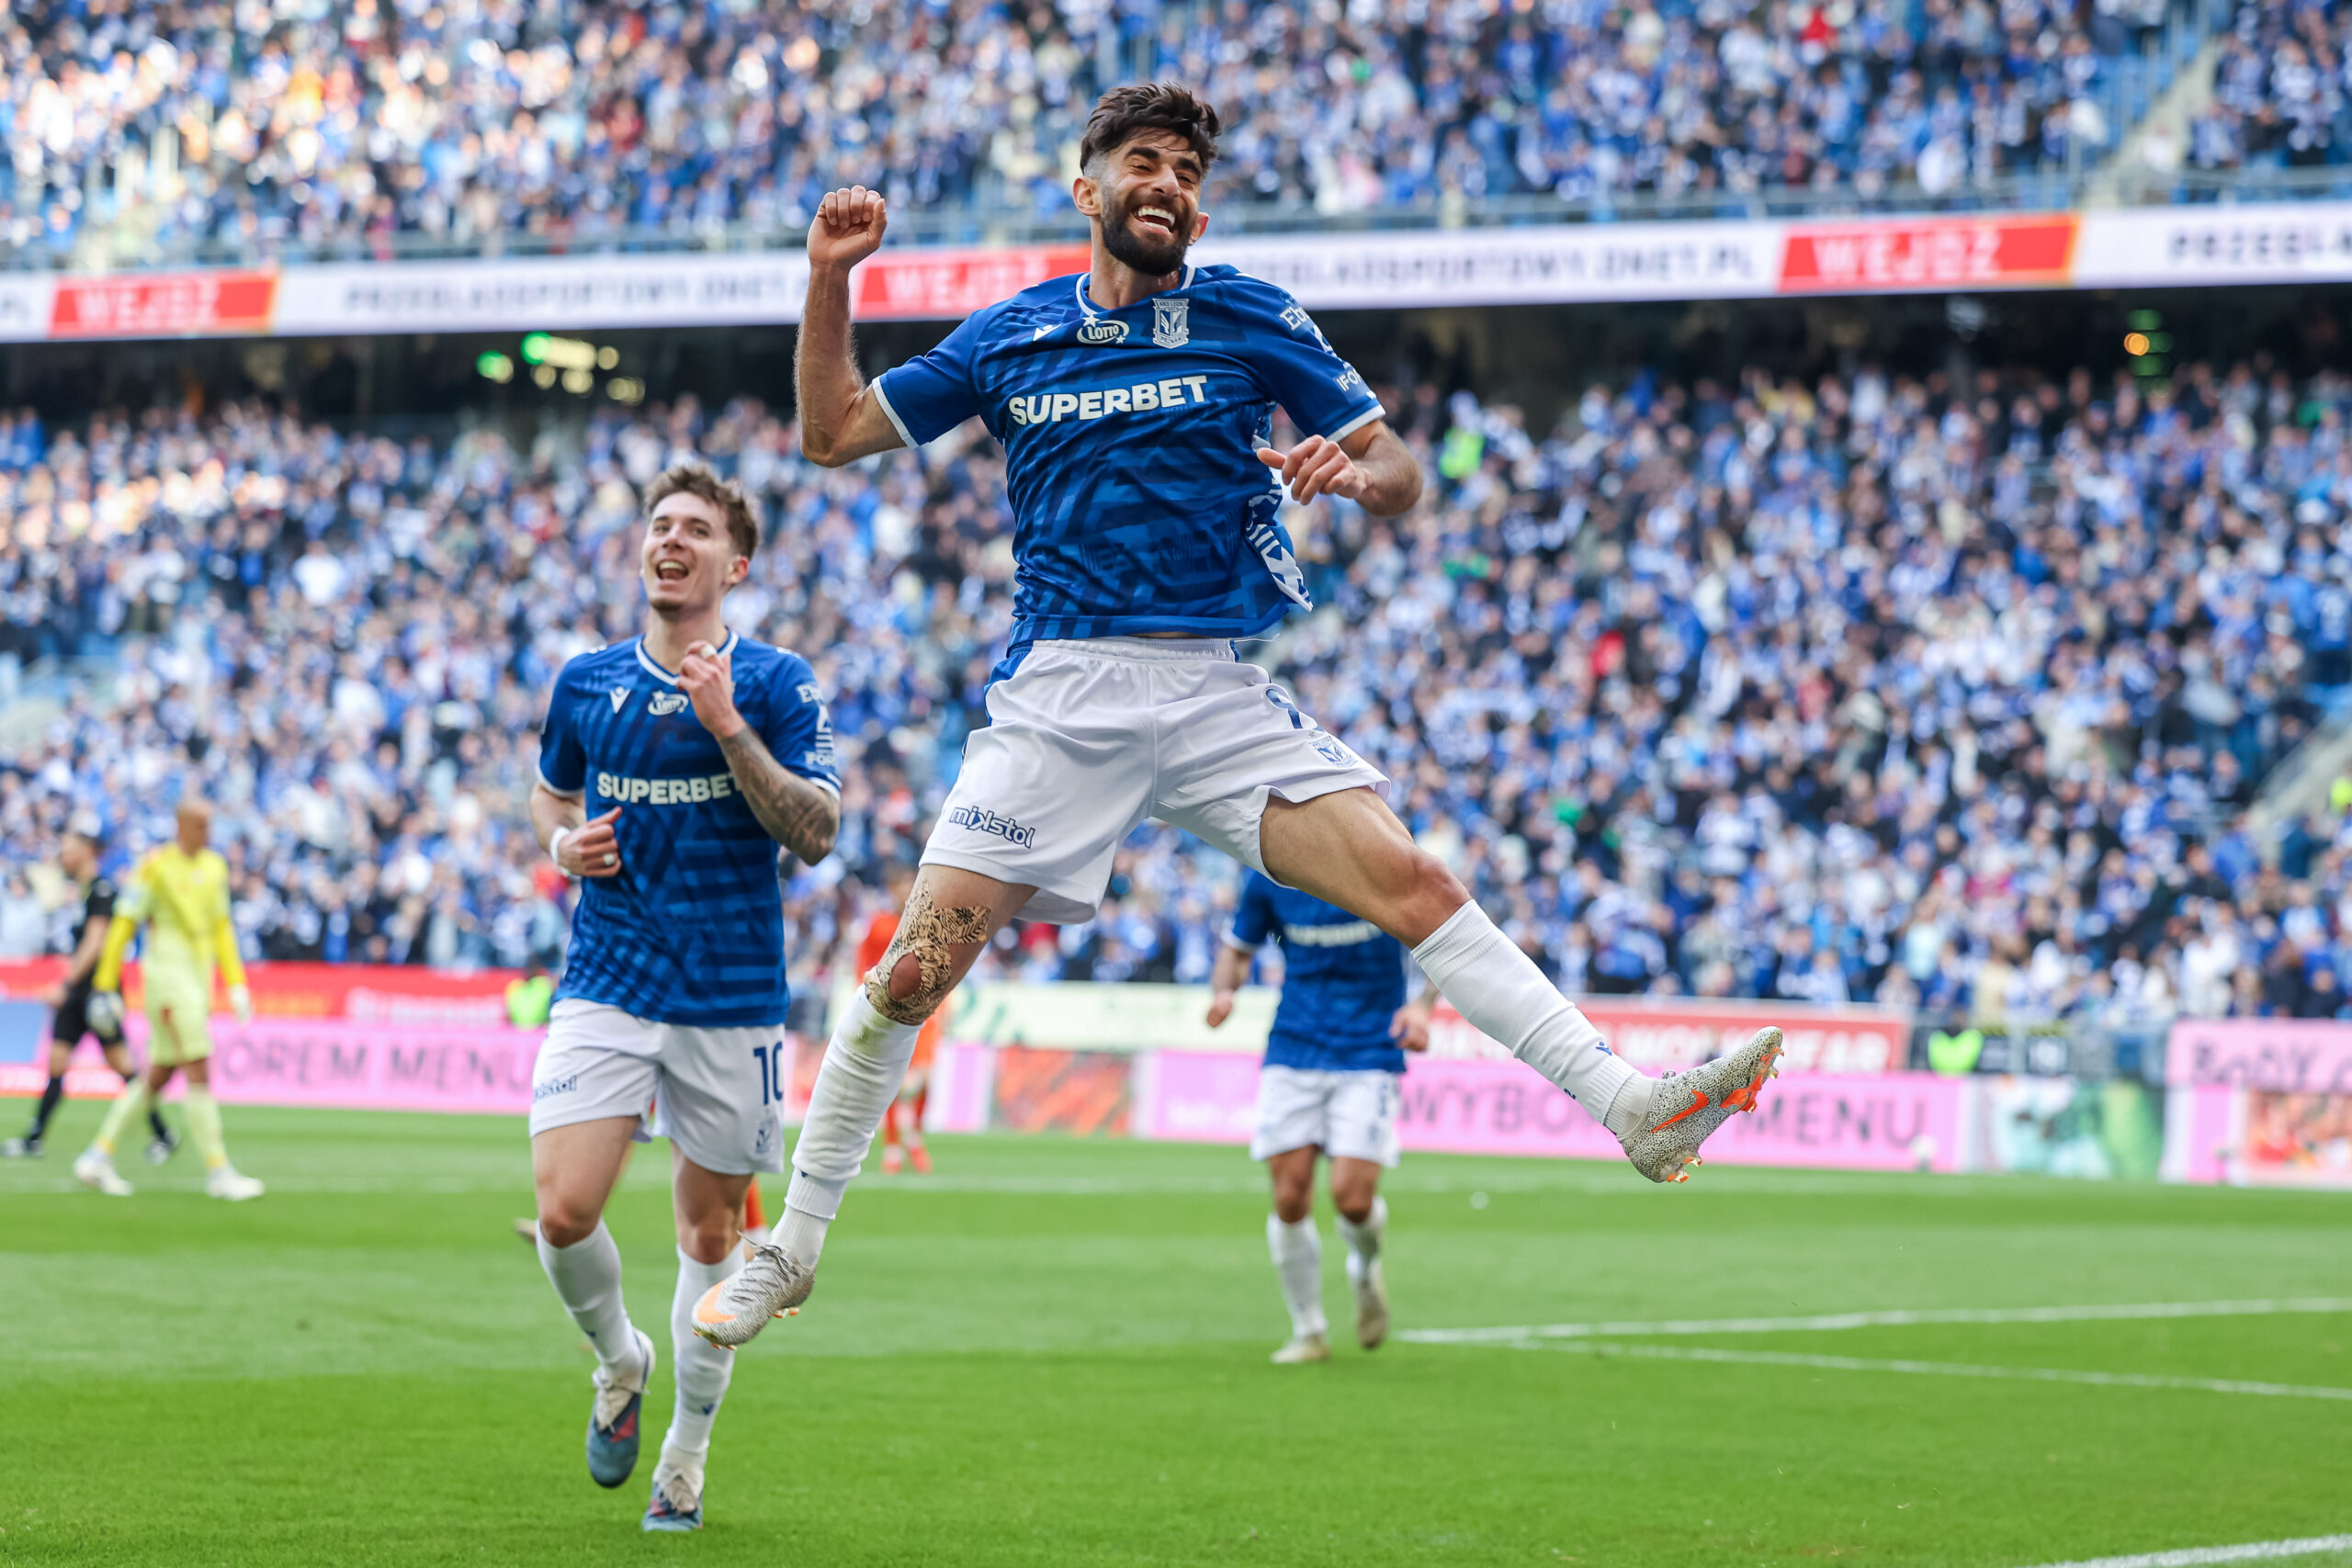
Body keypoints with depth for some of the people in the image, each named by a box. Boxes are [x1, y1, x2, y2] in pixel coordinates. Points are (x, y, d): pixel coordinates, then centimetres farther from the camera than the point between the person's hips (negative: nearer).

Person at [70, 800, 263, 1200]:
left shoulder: (214, 866, 12)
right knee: (200, 1073, -11)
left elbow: (221, 927, 19)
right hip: (167, 976, -8)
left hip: (198, 979, 8)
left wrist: (236, 984, 13)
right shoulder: (156, 867, -10)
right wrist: (105, 985, -7)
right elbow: (123, 924, -7)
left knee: (158, 1078, 10)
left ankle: (98, 1156, 18)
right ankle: (218, 1171, -9)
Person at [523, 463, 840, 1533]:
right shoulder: (586, 682, 6)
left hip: (732, 998, -1)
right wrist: (561, 842, 1)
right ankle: (619, 1362, 16)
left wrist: (728, 727, -21)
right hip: (606, 989, 1)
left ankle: (686, 1456, 22)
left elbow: (816, 833, -11)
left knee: (710, 1232, 6)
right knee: (564, 1210, -15)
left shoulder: (773, 682, -3)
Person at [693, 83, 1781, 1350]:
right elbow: (833, 433, 15)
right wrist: (830, 280, 2)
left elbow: (1399, 475, 6)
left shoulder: (1251, 320, 6)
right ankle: (790, 1251, 7)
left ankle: (1635, 1110, -20)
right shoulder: (1010, 336, 10)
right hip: (1058, 696, 0)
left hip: (1217, 695, 0)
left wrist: (1359, 471, -19)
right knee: (912, 972, -7)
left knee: (1415, 883, -17)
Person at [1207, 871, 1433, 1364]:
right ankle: (1309, 1333, 15)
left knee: (1352, 1197, -14)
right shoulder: (1268, 879, -1)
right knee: (1290, 1200, -5)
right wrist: (1223, 991, -9)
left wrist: (1422, 1004, -19)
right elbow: (1238, 949, 13)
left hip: (1369, 1058, -2)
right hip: (1293, 1053, 3)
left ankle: (1365, 1268, 24)